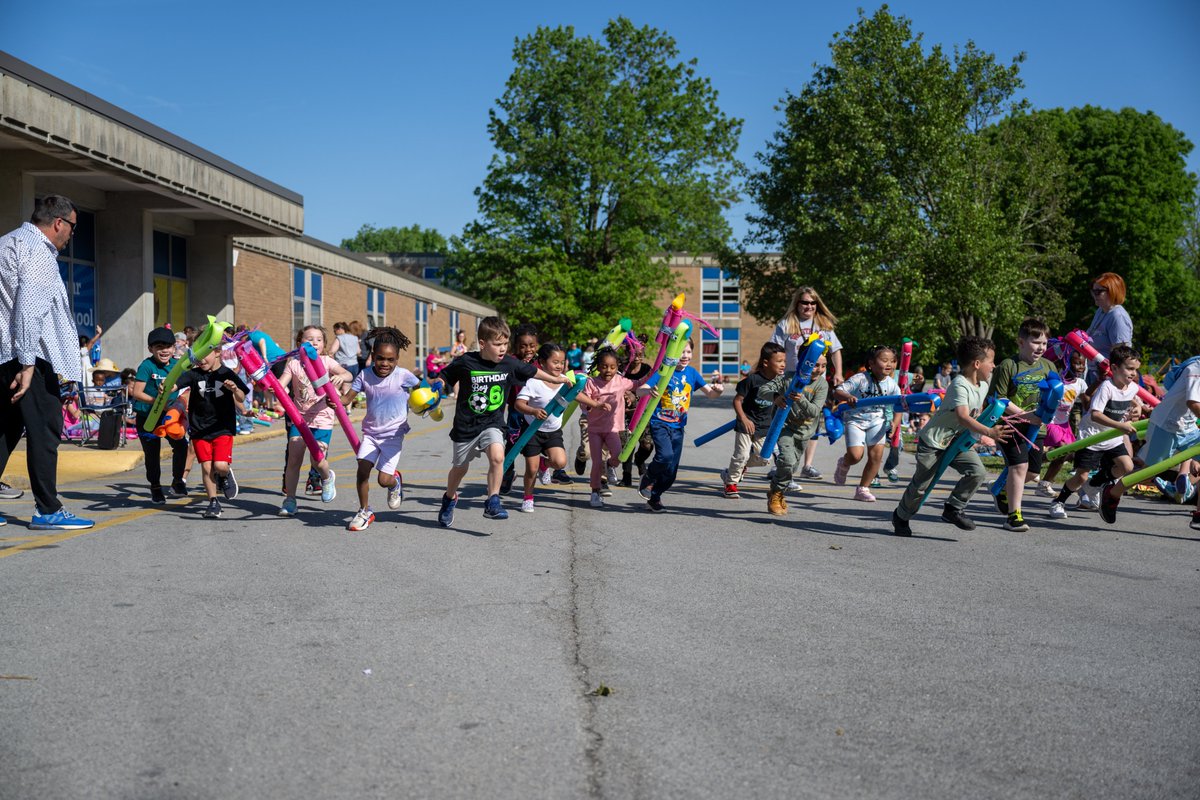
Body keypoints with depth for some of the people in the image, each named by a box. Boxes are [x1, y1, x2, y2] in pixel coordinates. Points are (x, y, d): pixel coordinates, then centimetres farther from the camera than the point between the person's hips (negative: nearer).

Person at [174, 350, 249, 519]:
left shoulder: (227, 374, -3)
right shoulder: (194, 374, 1)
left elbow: (241, 399, -5)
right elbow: (174, 385, -13)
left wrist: (235, 389, -27)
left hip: (222, 428, -2)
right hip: (199, 429, 2)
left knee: (220, 465, -13)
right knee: (206, 466, 0)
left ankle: (225, 475, 22)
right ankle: (213, 503, 13)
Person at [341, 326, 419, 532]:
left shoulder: (403, 376, -12)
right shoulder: (365, 375, -4)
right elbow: (347, 398, -4)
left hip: (393, 434, -3)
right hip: (371, 432, 3)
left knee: (384, 480, -8)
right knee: (362, 469, -11)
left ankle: (395, 481, 32)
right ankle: (364, 511, 11)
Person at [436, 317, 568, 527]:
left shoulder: (510, 364, -7)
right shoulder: (465, 362, -16)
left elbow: (532, 371, 11)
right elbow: (443, 378, -1)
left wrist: (555, 379, 23)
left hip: (493, 424, 1)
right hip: (466, 425, -1)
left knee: (497, 456, -27)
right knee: (460, 468, 16)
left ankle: (492, 502, -14)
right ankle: (449, 500, 44)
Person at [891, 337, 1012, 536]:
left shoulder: (983, 385, 2)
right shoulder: (960, 385, -26)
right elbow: (963, 417, -39)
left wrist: (978, 436, 12)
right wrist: (989, 432, -49)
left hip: (958, 441, 7)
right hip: (933, 441, -7)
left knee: (978, 472, -14)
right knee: (920, 485, 2)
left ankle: (954, 508, 2)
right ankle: (901, 516, 25)